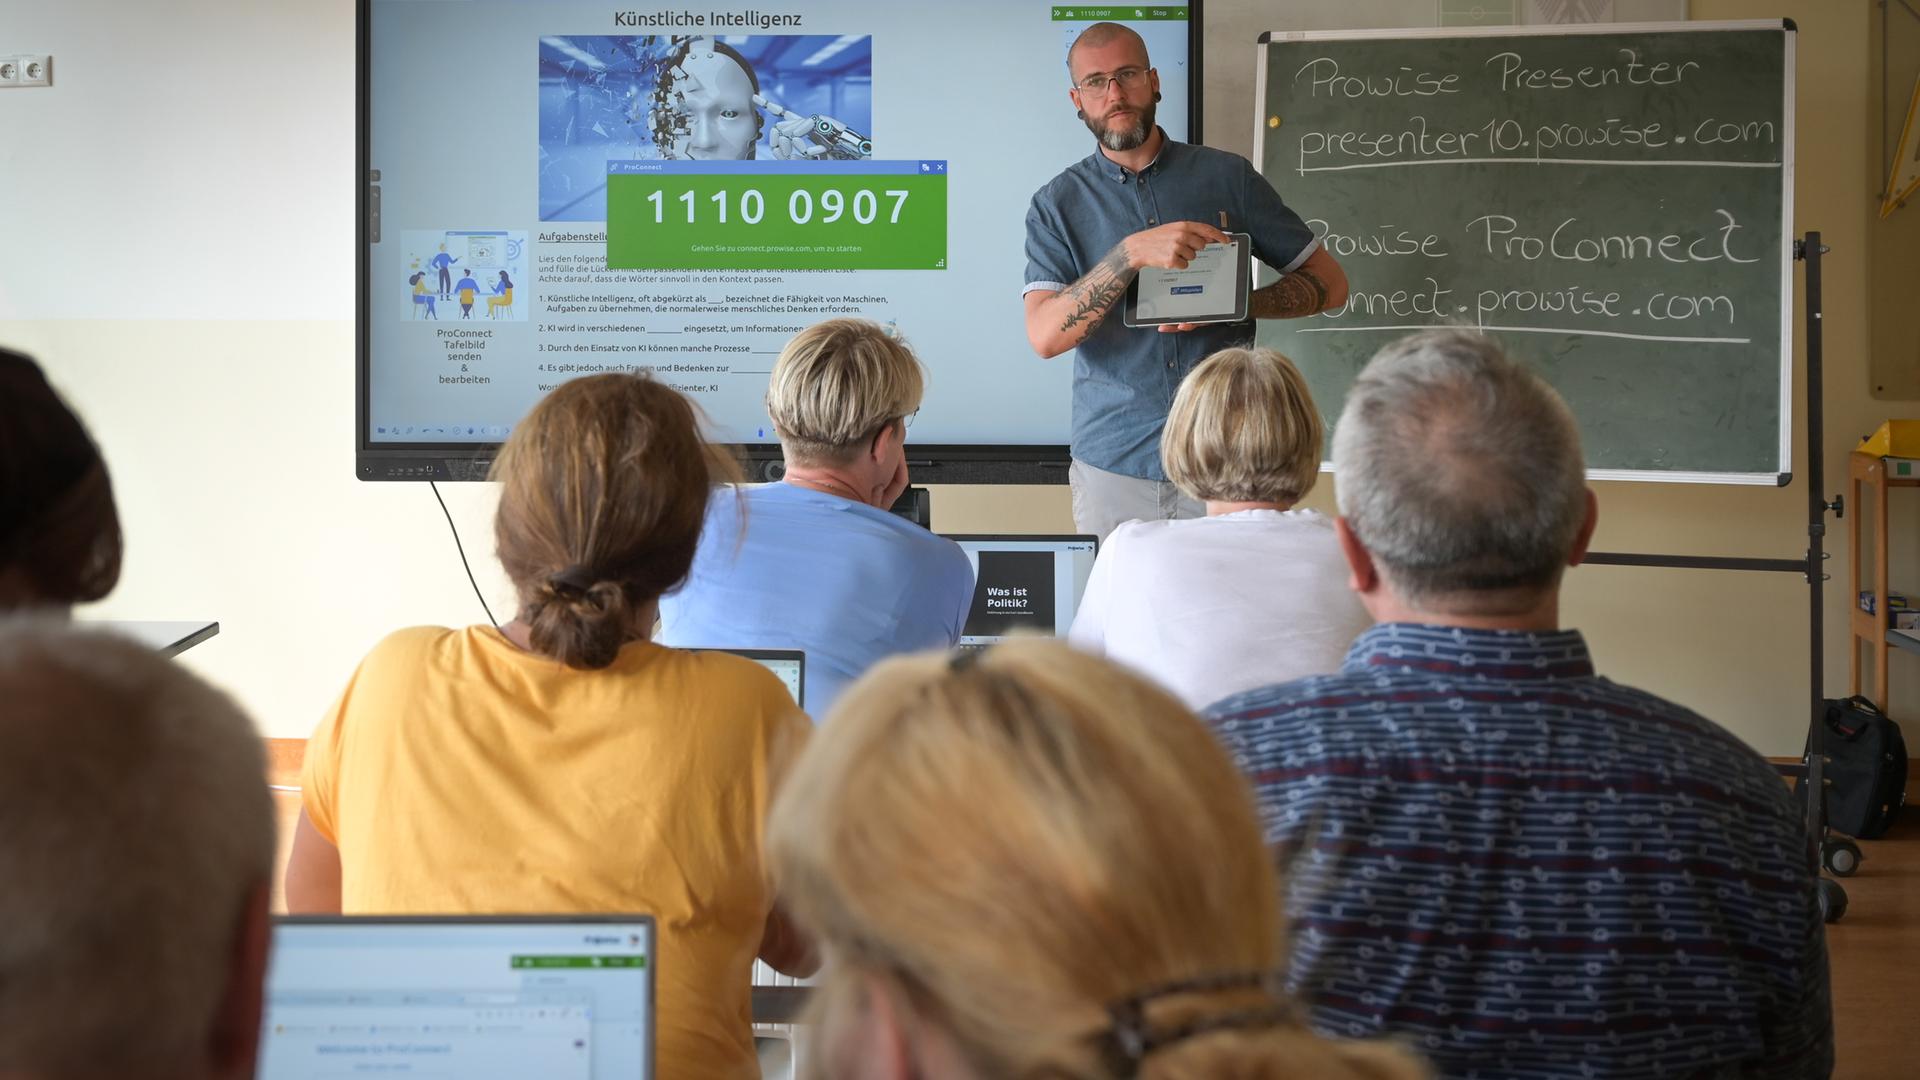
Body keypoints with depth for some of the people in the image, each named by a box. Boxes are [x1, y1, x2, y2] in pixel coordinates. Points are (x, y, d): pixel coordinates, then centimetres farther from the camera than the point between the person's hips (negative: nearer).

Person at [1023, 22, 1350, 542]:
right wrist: (1131, 254, -23)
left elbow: (1329, 283, 7)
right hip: (1114, 469, 0)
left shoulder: (1228, 177, 5)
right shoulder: (1058, 203, 4)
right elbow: (1045, 336, -10)